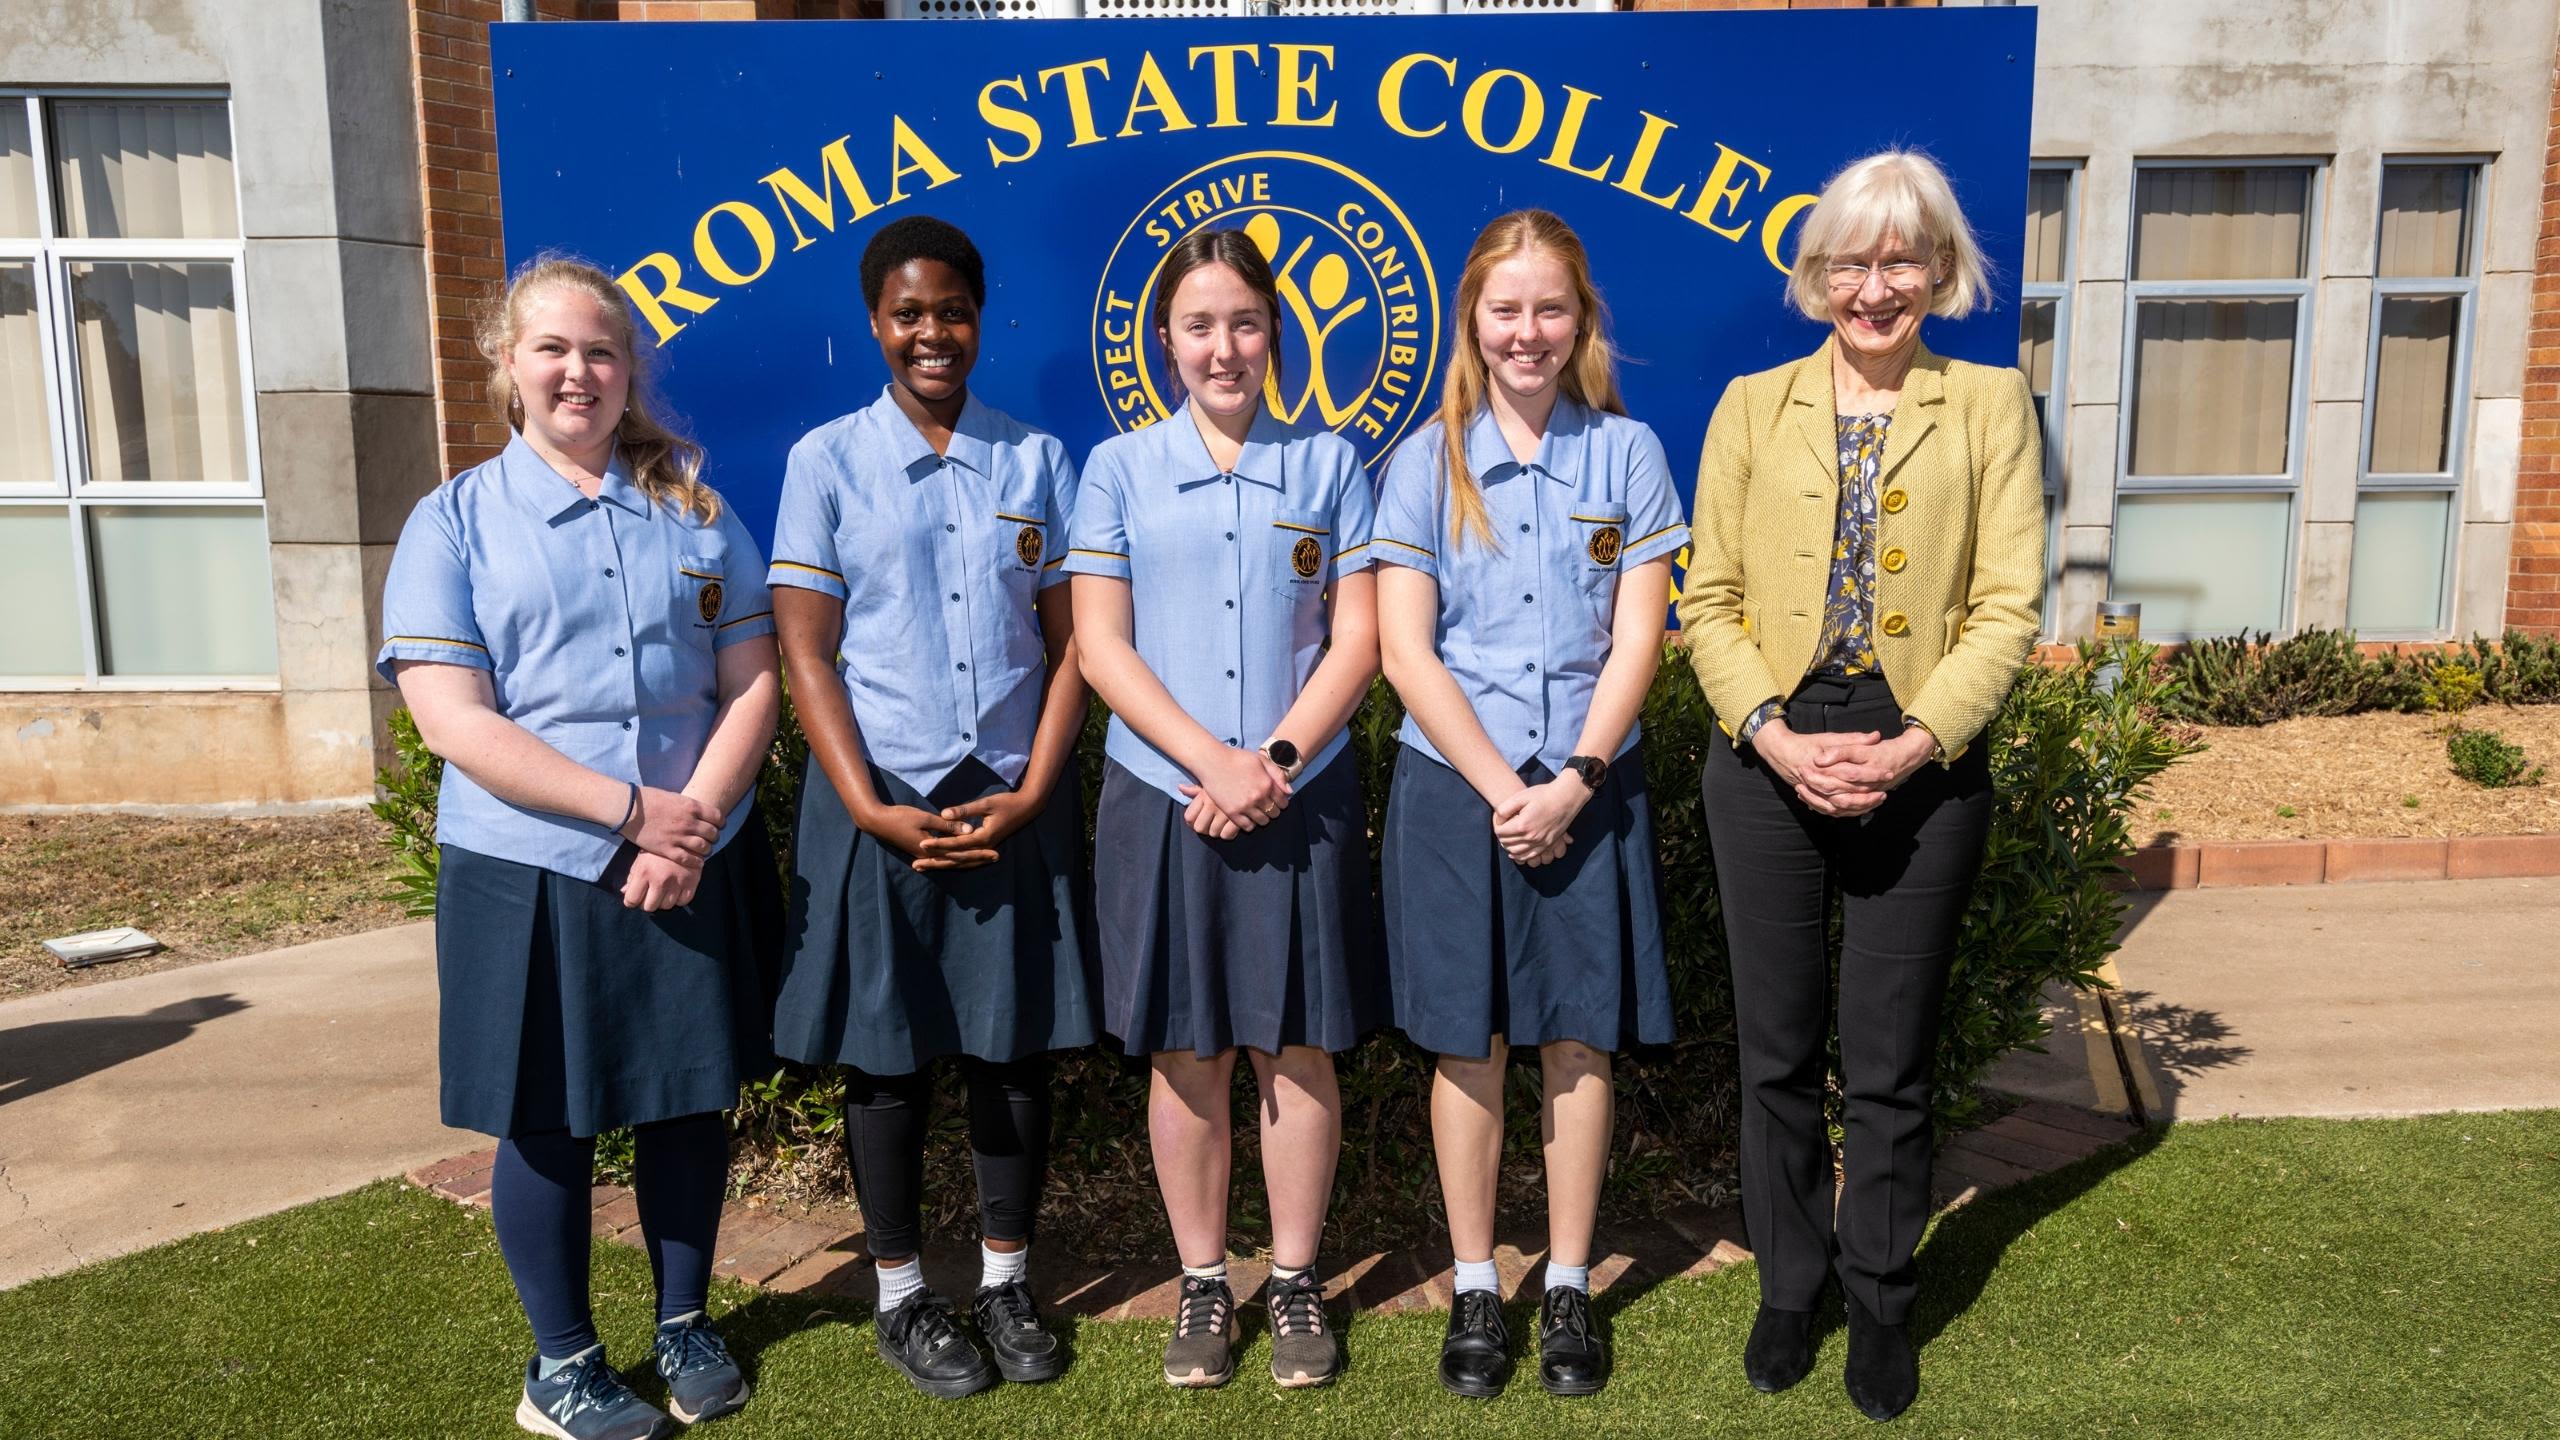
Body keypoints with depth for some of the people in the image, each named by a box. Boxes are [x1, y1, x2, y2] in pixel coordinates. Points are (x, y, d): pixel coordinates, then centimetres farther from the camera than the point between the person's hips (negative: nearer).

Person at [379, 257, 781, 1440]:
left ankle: (685, 1323, 33)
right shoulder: (456, 522, -1)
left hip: (695, 871, 3)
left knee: (690, 1099, 12)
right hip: (529, 878, -2)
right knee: (547, 1121, 8)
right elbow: (453, 721, -11)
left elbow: (752, 682, 2)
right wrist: (631, 809, -18)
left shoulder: (696, 510, 7)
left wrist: (692, 825, -13)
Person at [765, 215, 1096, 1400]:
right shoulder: (826, 460, 0)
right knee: (886, 1052, 8)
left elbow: (1071, 641, 3)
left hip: (1014, 800, 2)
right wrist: (872, 810, -12)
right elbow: (806, 653, -3)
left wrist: (1031, 794, -8)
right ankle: (900, 1296, 25)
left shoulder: (1036, 460, 5)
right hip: (880, 802, -1)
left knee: (1015, 1045, 8)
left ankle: (1005, 1279, 26)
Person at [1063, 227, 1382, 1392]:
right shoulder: (1119, 469, 3)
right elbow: (1101, 647, -3)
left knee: (1297, 1048, 6)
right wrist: (1213, 763, -13)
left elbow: (1356, 638, 1)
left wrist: (1277, 760, -12)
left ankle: (1295, 1280, 23)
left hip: (1301, 800, 0)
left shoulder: (1326, 464, 5)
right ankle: (1202, 1282, 25)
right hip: (1163, 798, 0)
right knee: (1185, 1055, 8)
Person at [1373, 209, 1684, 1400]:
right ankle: (1474, 1289, 22)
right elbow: (1404, 650, -5)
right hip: (1456, 786, 0)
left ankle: (1569, 1289, 23)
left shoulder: (1627, 453, 2)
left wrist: (1573, 783, -12)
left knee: (1579, 1038, 7)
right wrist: (1503, 789, -12)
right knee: (1469, 1044, 7)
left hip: (1588, 788, 1)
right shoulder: (1428, 461, 0)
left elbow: (1636, 638, -2)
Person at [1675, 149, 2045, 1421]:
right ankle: (1788, 1287, 30)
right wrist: (1773, 732, -13)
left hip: (1922, 768, -1)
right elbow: (1709, 598, 2)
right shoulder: (1753, 406, 7)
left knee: (1888, 1063, 9)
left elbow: (2008, 607, -3)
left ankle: (1879, 1303, 29)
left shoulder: (1990, 405, 4)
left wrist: (1910, 744, -15)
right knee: (1777, 1051, 11)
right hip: (1769, 761, 1)